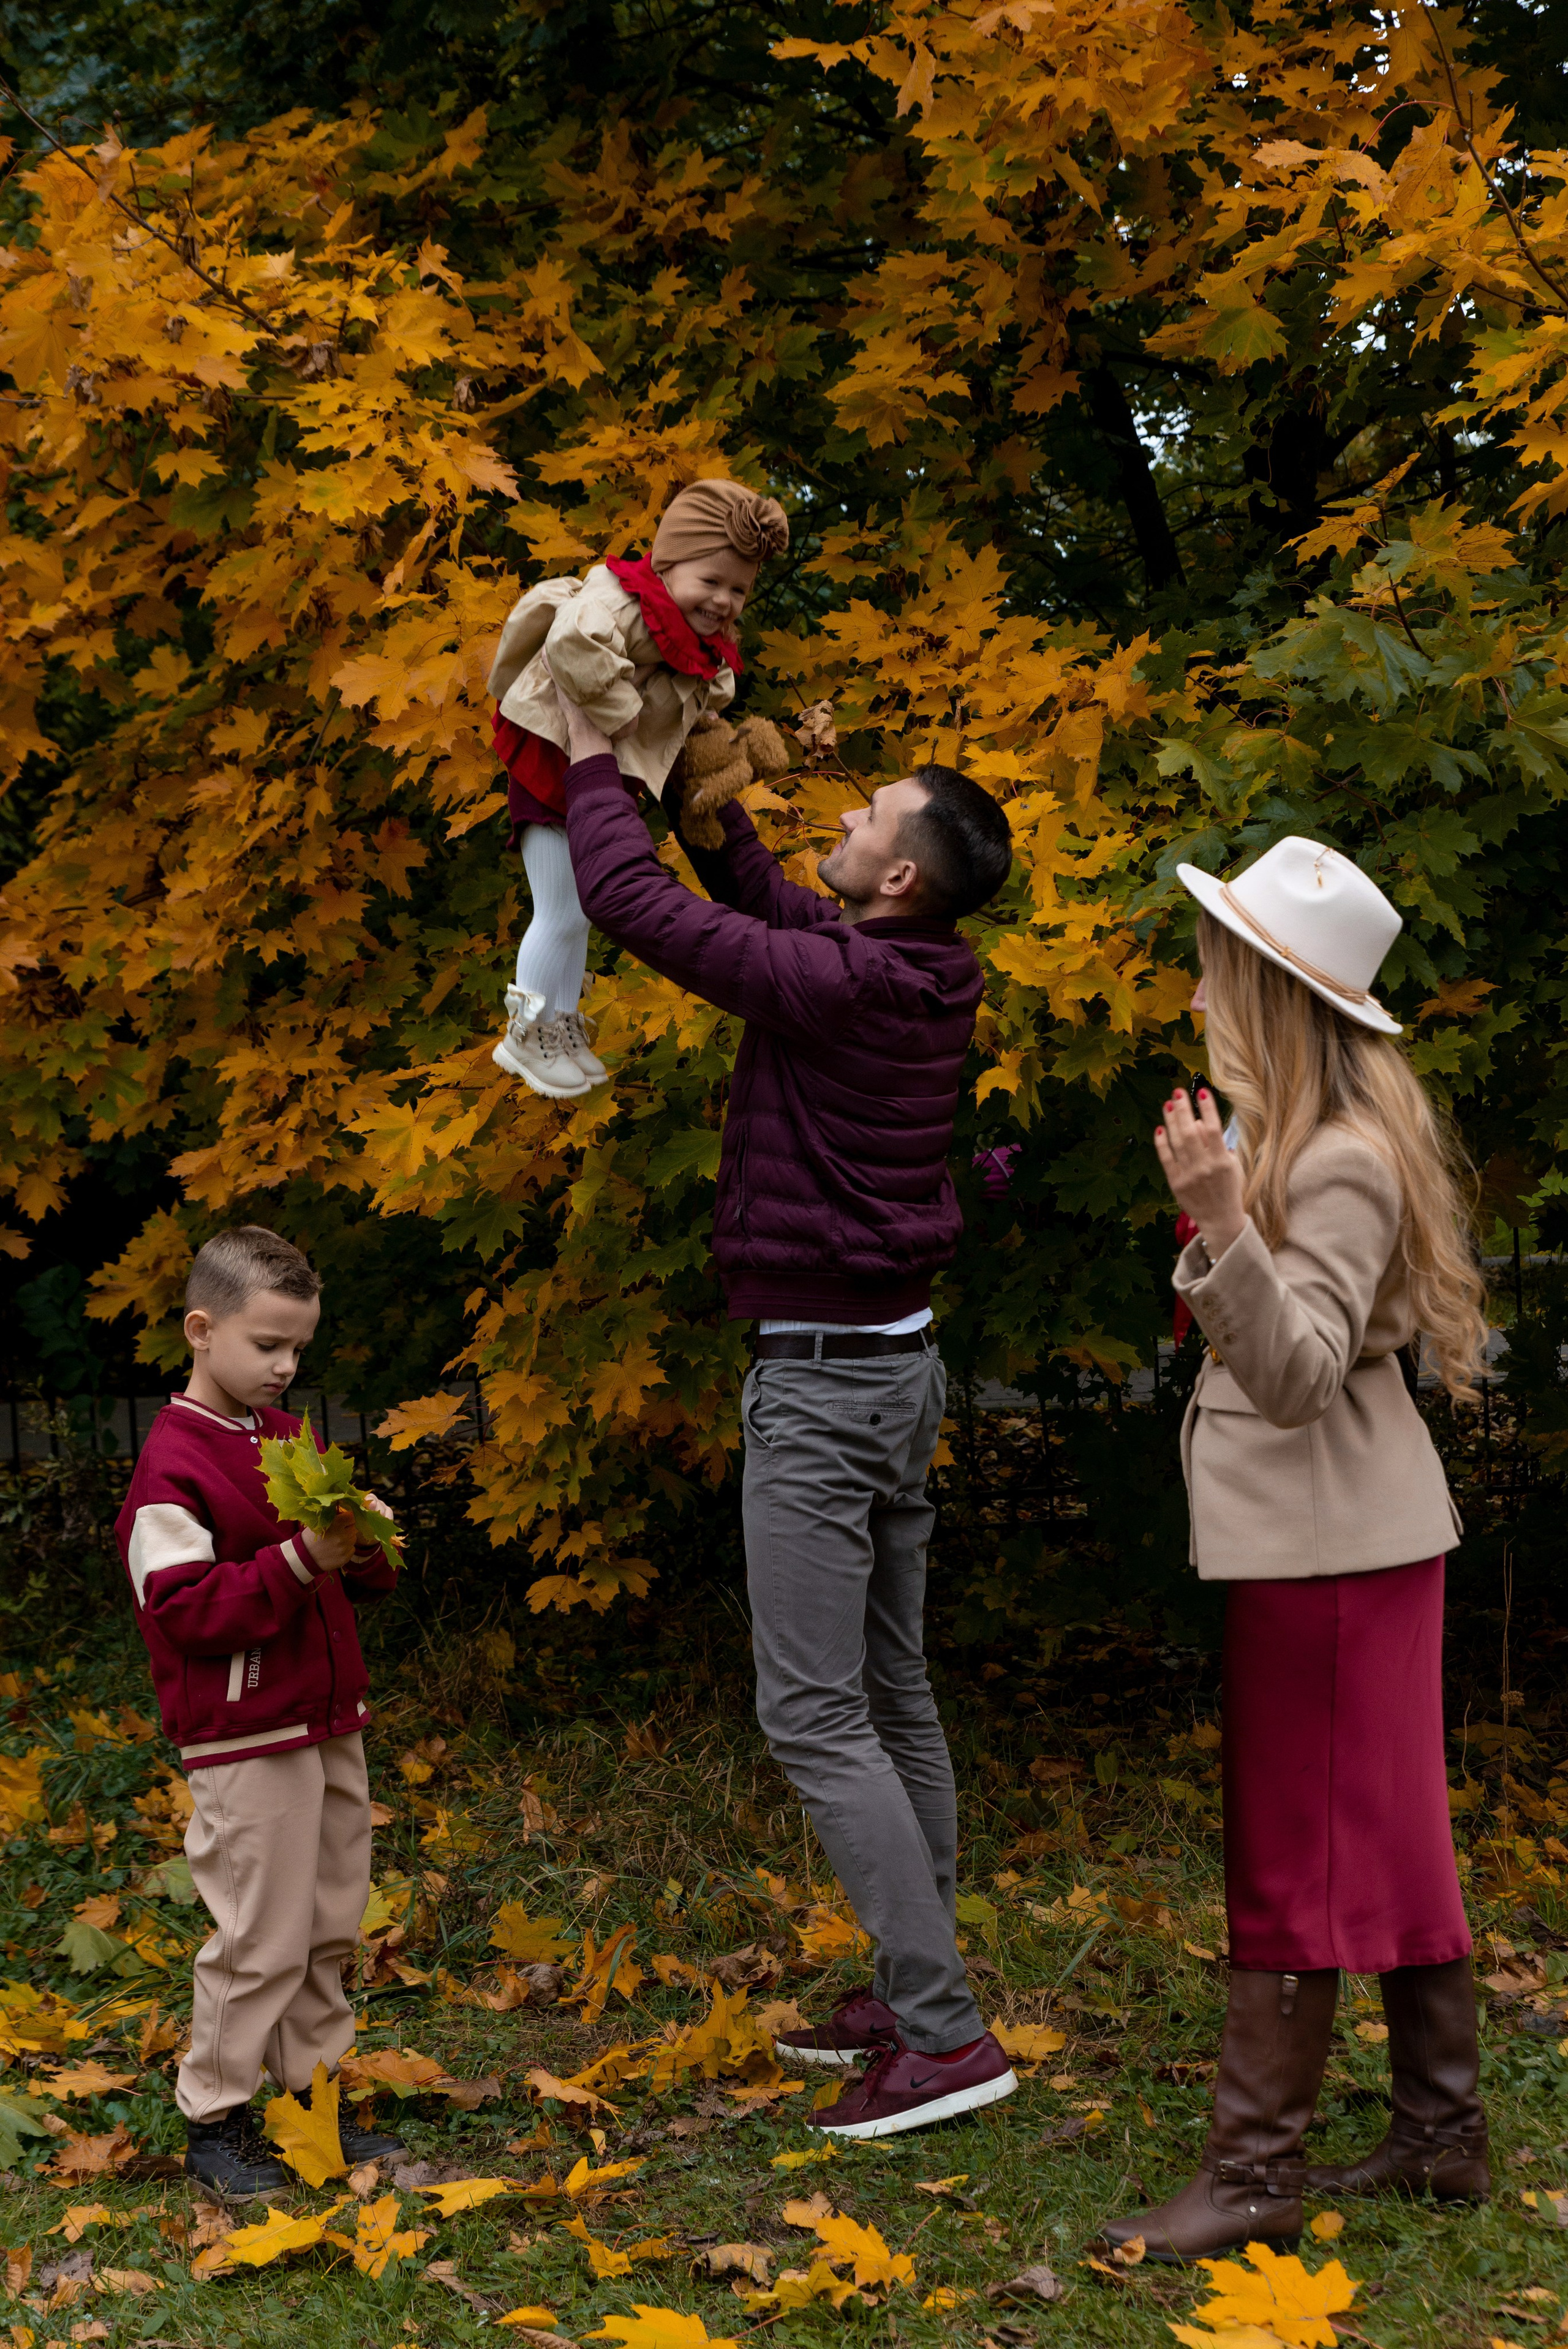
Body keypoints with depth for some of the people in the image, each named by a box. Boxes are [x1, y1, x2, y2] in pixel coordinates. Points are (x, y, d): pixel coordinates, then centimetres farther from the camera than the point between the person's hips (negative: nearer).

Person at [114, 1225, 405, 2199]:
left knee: (333, 1922, 13)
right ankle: (215, 2116, 8)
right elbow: (184, 1608, -20)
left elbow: (354, 1578, 19)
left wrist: (366, 1549, -4)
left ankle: (316, 2094, 25)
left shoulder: (294, 1440, 12)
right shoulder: (173, 1468, -13)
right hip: (244, 1739, -8)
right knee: (263, 1936, -5)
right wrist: (297, 1562, -26)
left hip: (329, 1724, 8)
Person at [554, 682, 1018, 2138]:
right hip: (897, 1368, 10)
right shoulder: (917, 978, 6)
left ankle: (944, 2035, -7)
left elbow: (636, 903, -17)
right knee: (893, 1698, 14)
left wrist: (591, 760, -2)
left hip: (821, 1384, -10)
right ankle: (911, 1997, 22)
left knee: (814, 1717, -7)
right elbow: (756, 888, 22)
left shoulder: (835, 984, -21)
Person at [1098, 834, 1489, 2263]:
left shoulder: (1344, 1164, -21)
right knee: (1392, 1847, 15)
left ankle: (1255, 2175, 4)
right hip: (1334, 1537, 10)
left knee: (1296, 1859, -3)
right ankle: (1445, 2134, 25)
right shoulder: (1308, 1137, 10)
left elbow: (1296, 1375, -28)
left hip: (1330, 1548, -10)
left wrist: (1221, 1222, -39)